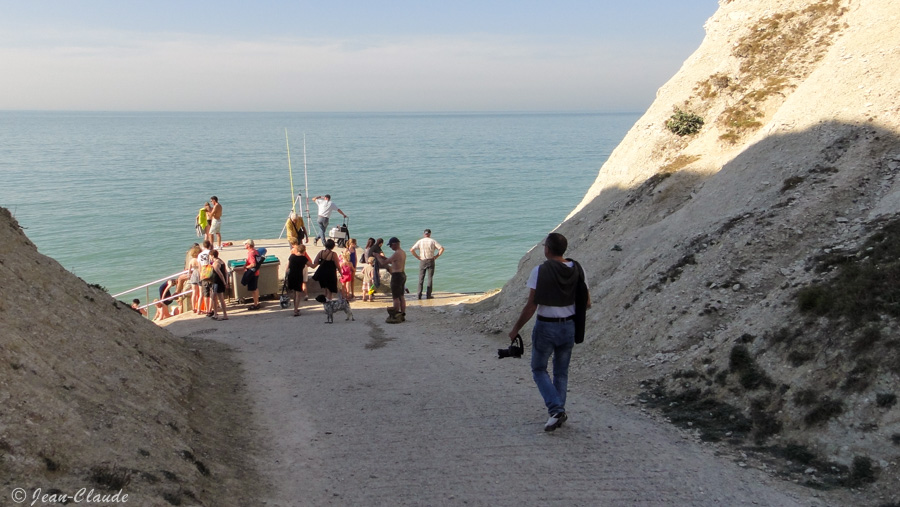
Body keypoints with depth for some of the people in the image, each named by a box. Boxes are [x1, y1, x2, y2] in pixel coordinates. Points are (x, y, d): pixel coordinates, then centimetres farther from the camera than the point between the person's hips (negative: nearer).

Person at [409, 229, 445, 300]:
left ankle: (419, 295, 3)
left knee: (421, 278, 8)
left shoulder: (420, 241, 0)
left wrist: (418, 257, -1)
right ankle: (428, 295, 1)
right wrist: (436, 256, -4)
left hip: (422, 261, 1)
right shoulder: (432, 241, -2)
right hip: (430, 261, -1)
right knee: (430, 278, 4)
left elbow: (411, 250, -7)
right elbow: (441, 249, -11)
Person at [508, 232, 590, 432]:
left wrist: (516, 328, -4)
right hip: (568, 327, 5)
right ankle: (559, 412, 24)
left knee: (539, 369, 11)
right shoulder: (577, 270, -2)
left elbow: (531, 306, -15)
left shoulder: (540, 271, -16)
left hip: (546, 327, -5)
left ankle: (555, 409, -4)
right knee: (561, 372, 20)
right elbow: (586, 303, 3)